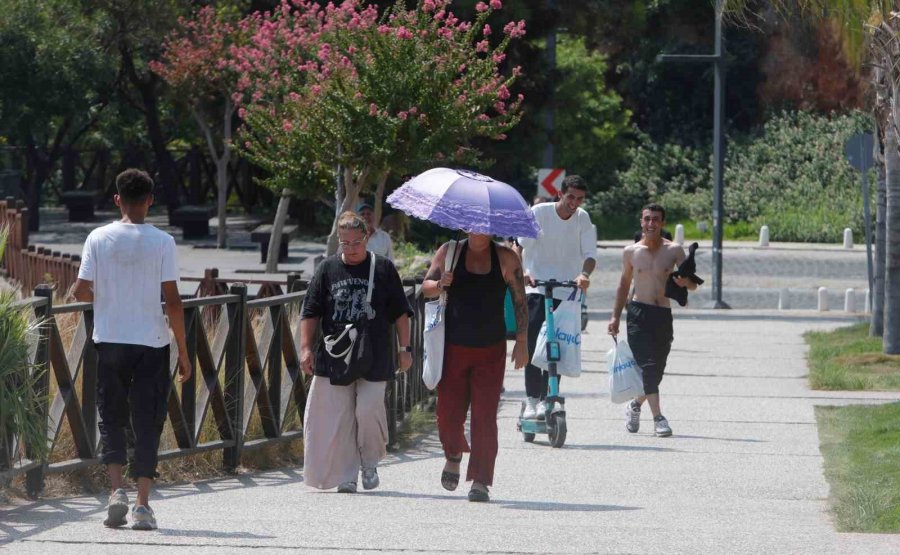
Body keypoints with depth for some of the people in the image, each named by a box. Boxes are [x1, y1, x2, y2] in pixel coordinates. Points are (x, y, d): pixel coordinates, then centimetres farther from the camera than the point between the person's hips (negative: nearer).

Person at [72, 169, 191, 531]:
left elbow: (80, 291, -5)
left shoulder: (99, 239, -2)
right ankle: (142, 504, -1)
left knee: (111, 419, 12)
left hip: (110, 341, 1)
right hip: (152, 343, -1)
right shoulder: (162, 242, -5)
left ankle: (117, 490, -7)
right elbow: (172, 300, -7)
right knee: (147, 423, 5)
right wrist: (183, 352, 0)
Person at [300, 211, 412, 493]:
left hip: (374, 359, -1)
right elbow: (310, 312, 8)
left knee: (369, 410, -10)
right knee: (338, 417, -1)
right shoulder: (328, 269, 6)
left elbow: (400, 312, 8)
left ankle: (370, 464, 14)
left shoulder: (383, 268, 4)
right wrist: (306, 347, 0)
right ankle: (346, 476, 6)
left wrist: (404, 348, 4)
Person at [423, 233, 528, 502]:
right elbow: (426, 287, 5)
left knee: (485, 416, -6)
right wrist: (440, 285, -19)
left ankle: (481, 481, -2)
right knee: (448, 411, 1)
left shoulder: (506, 258, 2)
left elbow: (520, 300, 3)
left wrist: (521, 342, -2)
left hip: (491, 349, -1)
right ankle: (454, 455, 33)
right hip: (454, 346, 1)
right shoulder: (450, 252, 4)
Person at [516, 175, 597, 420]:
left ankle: (546, 399, 8)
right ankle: (531, 400, -15)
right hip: (536, 286, -2)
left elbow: (590, 253, -6)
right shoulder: (539, 212, -7)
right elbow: (521, 245, -12)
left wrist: (584, 275, -27)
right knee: (533, 342, -15)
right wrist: (521, 271, -30)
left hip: (566, 291, 2)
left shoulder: (583, 219, 1)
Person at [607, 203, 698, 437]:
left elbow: (693, 285, 1)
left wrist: (685, 282, -23)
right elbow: (624, 284, 17)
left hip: (663, 315, 1)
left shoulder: (673, 251, 1)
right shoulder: (631, 252, 5)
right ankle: (658, 417, -18)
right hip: (638, 312, -1)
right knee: (647, 364, -15)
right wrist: (615, 316, 14)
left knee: (657, 369, 5)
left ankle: (635, 405, 31)